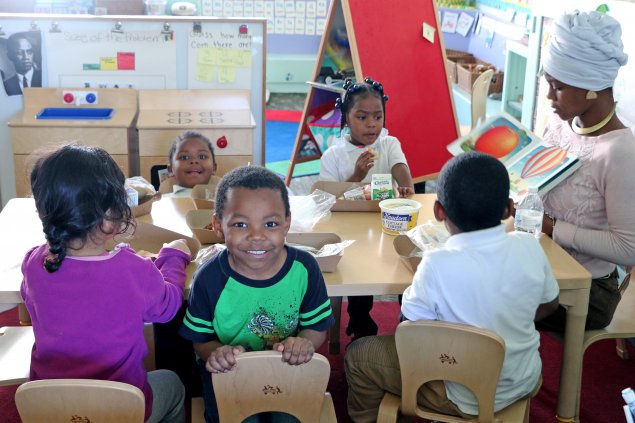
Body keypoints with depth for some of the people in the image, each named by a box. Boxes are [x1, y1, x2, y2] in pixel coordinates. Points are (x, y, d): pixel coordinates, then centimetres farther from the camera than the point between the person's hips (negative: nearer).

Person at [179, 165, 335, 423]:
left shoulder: (304, 268, -13)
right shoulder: (209, 278, -15)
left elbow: (317, 327, -1)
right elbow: (201, 339, -4)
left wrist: (305, 342, -24)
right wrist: (216, 353, -27)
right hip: (228, 373, -1)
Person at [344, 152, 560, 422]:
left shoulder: (437, 265, -30)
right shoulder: (529, 247, -15)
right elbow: (548, 305, 3)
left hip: (468, 398, -5)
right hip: (525, 381, 5)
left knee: (358, 354, 13)